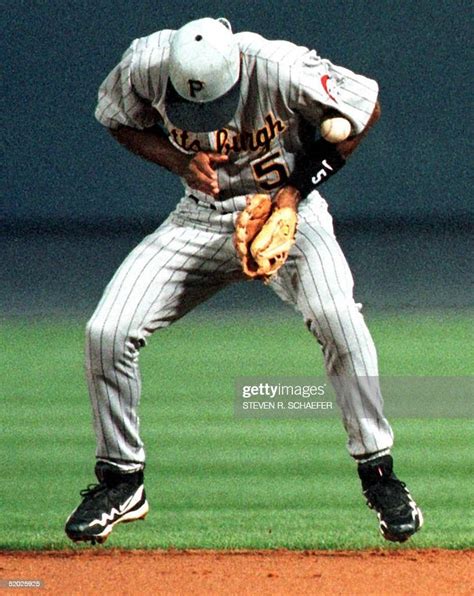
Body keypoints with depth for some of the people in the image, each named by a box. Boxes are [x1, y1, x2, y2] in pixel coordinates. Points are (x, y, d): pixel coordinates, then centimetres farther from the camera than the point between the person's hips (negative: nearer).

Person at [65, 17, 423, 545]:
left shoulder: (284, 70, -28)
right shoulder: (145, 65, -20)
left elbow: (365, 108, -11)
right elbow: (121, 122, 2)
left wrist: (298, 187, -16)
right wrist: (181, 162, -16)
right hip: (200, 218, 3)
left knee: (336, 317, -30)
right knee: (106, 332, -12)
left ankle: (379, 475, -15)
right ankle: (120, 479, 9)